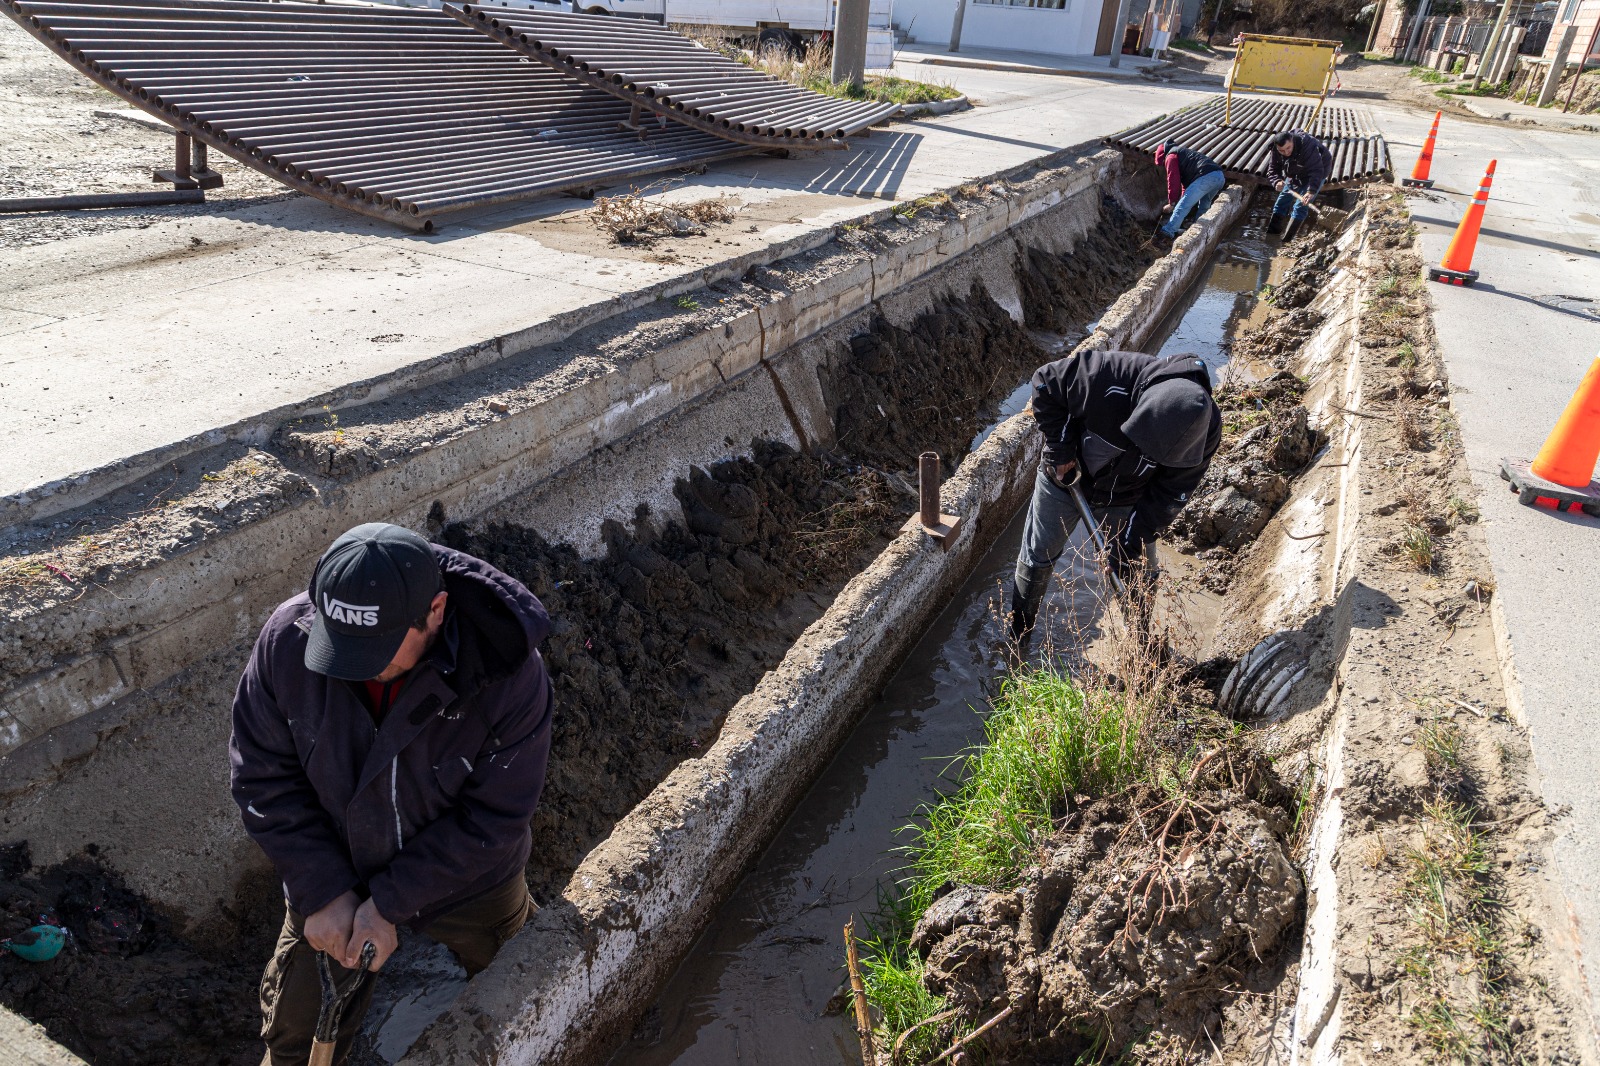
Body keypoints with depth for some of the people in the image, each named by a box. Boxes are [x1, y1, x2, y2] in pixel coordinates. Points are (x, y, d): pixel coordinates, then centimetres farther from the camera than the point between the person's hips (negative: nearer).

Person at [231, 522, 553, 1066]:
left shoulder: (507, 671, -33)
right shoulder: (288, 638, -25)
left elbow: (493, 817, -23)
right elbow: (263, 777, -14)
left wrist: (390, 902, -22)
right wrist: (324, 892, -17)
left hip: (470, 891, -1)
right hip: (331, 880, 2)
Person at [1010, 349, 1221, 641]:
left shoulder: (1205, 430, -31)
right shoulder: (1107, 376, -42)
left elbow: (1170, 493, -18)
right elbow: (1045, 382, -23)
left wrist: (1133, 542, -19)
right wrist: (1061, 450, -23)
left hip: (1124, 500, 1)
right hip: (1064, 477, -1)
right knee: (1037, 557, 14)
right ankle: (1018, 631, 40)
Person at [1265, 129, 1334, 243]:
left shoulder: (1307, 147, -40)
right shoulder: (1275, 151, -22)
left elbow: (1316, 171, -44)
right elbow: (1272, 170, -15)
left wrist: (1311, 191, -57)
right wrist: (1277, 182, -38)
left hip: (1318, 172, -6)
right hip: (1295, 175, 7)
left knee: (1300, 207, -15)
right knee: (1281, 203, 7)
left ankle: (1286, 242, -16)